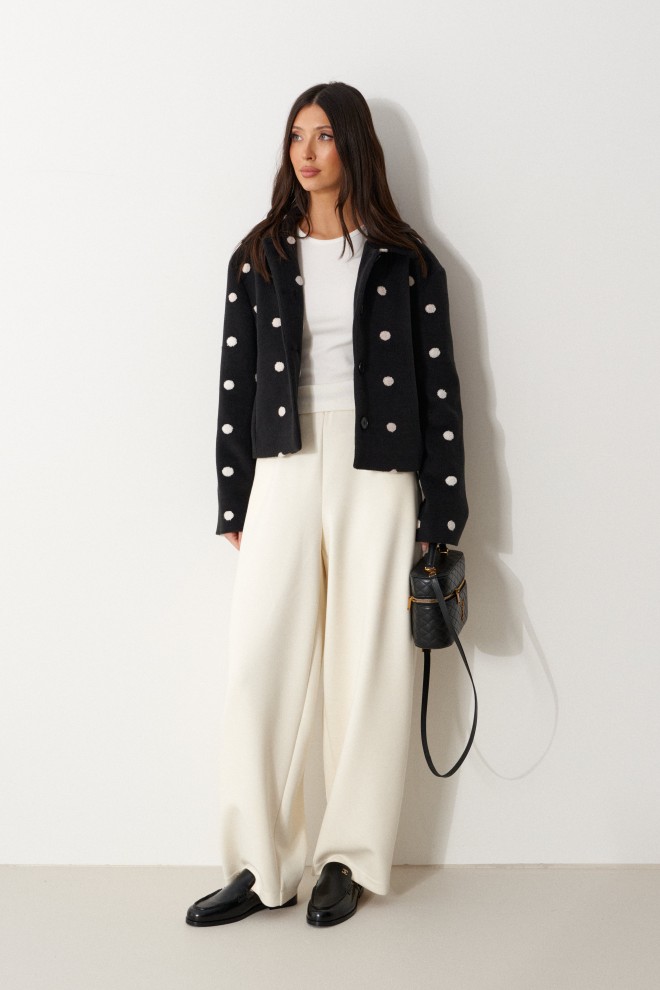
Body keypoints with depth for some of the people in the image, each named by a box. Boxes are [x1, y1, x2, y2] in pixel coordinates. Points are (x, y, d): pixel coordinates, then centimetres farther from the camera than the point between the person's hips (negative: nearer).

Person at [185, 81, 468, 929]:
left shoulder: (404, 262, 4)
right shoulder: (259, 258, 10)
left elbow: (439, 388, 3)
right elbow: (236, 383, 9)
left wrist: (440, 518, -2)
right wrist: (233, 506, 6)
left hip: (377, 477, -2)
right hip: (284, 472, 2)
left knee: (367, 668, 2)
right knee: (258, 665, -4)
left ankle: (349, 860, 14)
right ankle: (260, 866, 5)